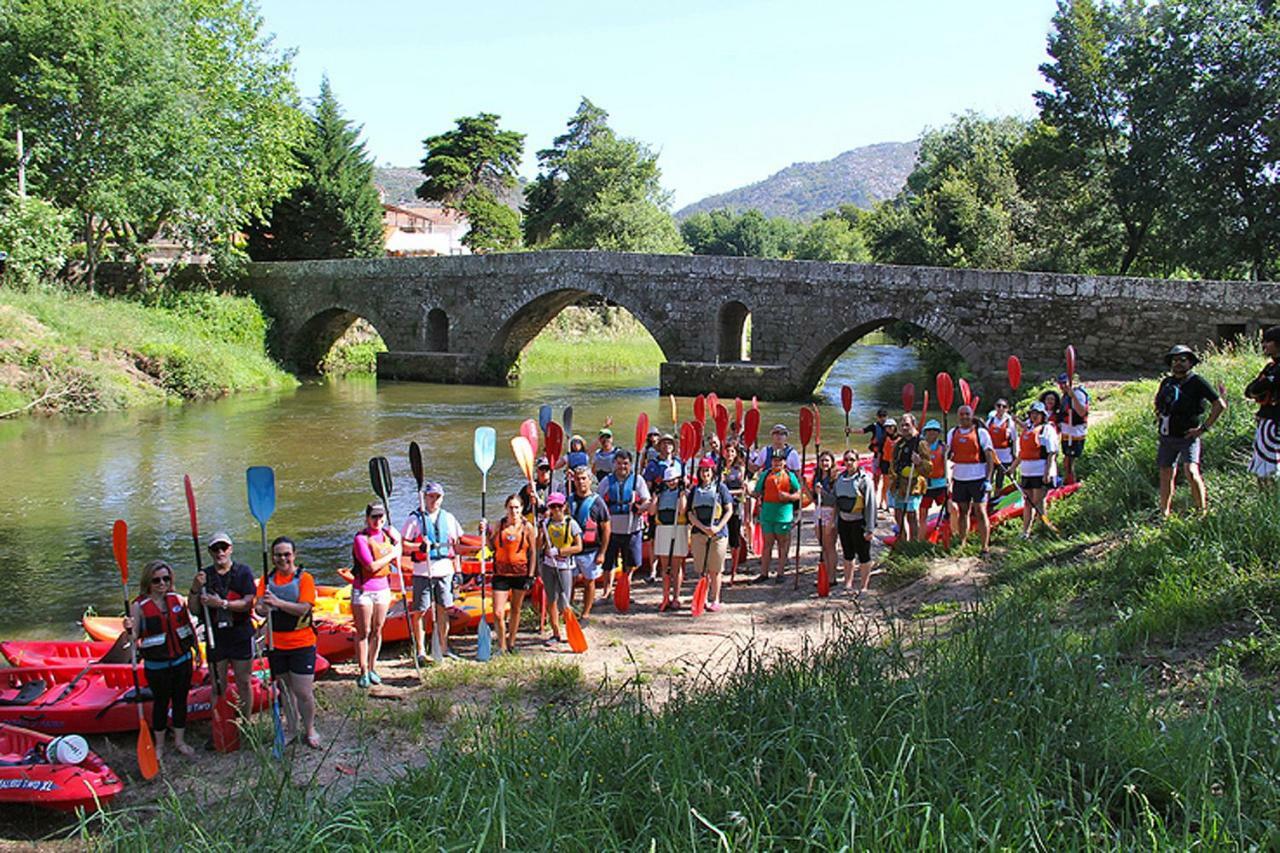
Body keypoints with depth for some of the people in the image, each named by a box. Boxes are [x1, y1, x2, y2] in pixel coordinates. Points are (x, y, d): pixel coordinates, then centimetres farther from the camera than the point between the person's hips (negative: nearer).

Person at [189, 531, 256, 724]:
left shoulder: (243, 572, -4)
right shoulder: (204, 576, 4)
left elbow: (248, 603, -14)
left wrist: (221, 603, -25)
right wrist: (195, 589, -17)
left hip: (241, 637, -2)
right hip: (216, 638, 2)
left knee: (243, 684, 7)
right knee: (218, 687, 7)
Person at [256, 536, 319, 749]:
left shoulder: (304, 578, -7)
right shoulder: (267, 579, 4)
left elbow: (303, 608, -19)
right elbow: (260, 607, -7)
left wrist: (278, 603, -33)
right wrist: (263, 608, -31)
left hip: (301, 644, -4)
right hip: (276, 644, 4)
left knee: (303, 692, -2)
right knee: (284, 689, 14)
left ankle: (309, 730, 17)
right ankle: (291, 728, 31)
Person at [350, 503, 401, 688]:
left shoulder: (387, 535, 5)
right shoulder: (361, 538, -13)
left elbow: (396, 565, 7)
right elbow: (372, 566, -21)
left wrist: (397, 543, -4)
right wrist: (391, 554, -12)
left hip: (383, 588, 5)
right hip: (363, 590, -5)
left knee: (377, 631, 11)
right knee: (363, 632, 2)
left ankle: (372, 669, 22)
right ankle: (363, 672, 10)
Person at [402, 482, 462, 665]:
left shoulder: (448, 518, 12)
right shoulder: (415, 518, -1)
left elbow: (455, 545, 16)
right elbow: (403, 544, -3)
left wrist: (458, 571, 12)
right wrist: (419, 546, -22)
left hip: (445, 571, 4)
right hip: (423, 572, -4)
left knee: (443, 609, 10)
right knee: (420, 611, -2)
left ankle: (444, 647, 21)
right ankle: (420, 651, 6)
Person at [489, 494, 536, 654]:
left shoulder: (527, 527, -2)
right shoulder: (499, 525, 1)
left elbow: (532, 552, 1)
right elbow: (492, 547, 9)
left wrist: (530, 576, -4)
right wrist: (486, 533, -6)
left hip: (521, 573, 0)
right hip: (501, 573, 0)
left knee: (515, 610, 12)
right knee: (498, 613, -6)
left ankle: (511, 643, 28)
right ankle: (501, 647, 7)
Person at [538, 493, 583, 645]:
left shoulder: (571, 524, -4)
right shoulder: (547, 523, 4)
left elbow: (579, 547, -8)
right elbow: (538, 546, 1)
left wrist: (558, 551, -16)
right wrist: (542, 530, -11)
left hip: (564, 566, -3)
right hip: (548, 565, 3)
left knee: (563, 603, -4)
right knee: (551, 601, 5)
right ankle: (556, 634, 14)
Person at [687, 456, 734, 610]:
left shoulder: (721, 487, 2)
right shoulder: (695, 490, 11)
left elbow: (729, 510, -1)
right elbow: (691, 514, 5)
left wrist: (718, 527, -13)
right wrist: (703, 527, -10)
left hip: (718, 534, -3)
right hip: (698, 533, 3)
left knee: (715, 569, 1)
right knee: (702, 569, 6)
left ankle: (715, 600, 10)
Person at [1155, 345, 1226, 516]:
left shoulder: (1197, 382, -8)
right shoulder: (1166, 382, 9)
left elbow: (1220, 405, -10)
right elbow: (1158, 402, 31)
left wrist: (1204, 428, -11)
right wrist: (1158, 416, 14)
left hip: (1188, 437, -6)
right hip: (1167, 438, 6)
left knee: (1191, 471, -23)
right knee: (1166, 475, 11)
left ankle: (1202, 510, -11)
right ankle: (1164, 513, 22)